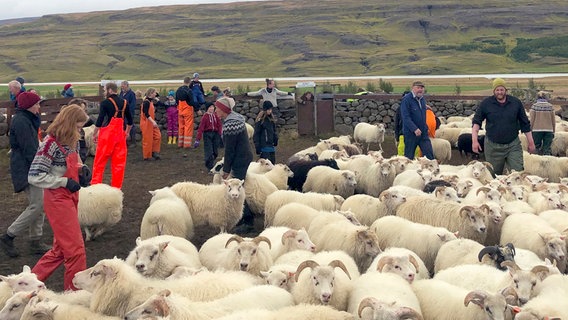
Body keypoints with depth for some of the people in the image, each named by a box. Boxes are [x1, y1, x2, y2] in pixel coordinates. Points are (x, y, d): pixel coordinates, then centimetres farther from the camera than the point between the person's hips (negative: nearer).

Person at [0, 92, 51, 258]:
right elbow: (29, 149, -20)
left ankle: (36, 242, 17)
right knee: (37, 205, -11)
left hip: (30, 168, 11)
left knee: (39, 204, 11)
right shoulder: (21, 121, -17)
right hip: (25, 168, -11)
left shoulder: (26, 119, 15)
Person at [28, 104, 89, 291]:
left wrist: (82, 168, 1)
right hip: (57, 200, -9)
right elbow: (34, 177, -20)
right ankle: (76, 291, 7)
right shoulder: (51, 144, -19)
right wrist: (65, 182, -20)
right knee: (75, 250, -5)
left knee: (61, 248, 16)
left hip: (70, 198, 9)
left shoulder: (72, 141, 6)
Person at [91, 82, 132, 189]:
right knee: (119, 162, 8)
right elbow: (130, 120, 15)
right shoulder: (124, 102, 8)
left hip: (107, 133, -5)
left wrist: (95, 134, 0)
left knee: (99, 162, 2)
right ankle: (116, 187, 11)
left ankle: (95, 185, 0)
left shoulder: (105, 103, -7)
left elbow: (100, 120, -10)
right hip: (120, 134, 5)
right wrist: (127, 132, 29)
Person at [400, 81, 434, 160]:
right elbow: (405, 117, -20)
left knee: (429, 155, 0)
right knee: (409, 156, 5)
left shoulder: (422, 99, 10)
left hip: (423, 133, 6)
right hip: (411, 133, -6)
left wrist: (425, 127, 16)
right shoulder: (406, 99, -13)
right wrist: (415, 129, -27)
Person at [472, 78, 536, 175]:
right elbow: (476, 122, 0)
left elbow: (525, 124, 9)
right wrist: (474, 140, -13)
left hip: (513, 146, 0)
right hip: (493, 147, 0)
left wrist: (531, 143, 10)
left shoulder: (516, 103, 3)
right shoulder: (486, 103, 0)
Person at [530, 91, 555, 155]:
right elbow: (553, 120, 6)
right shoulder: (550, 106, 2)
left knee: (537, 147, 5)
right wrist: (553, 131, 15)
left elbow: (531, 120, -5)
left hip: (537, 130, -2)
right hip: (549, 130, 2)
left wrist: (530, 131, 3)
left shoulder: (534, 106, -5)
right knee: (547, 149, 4)